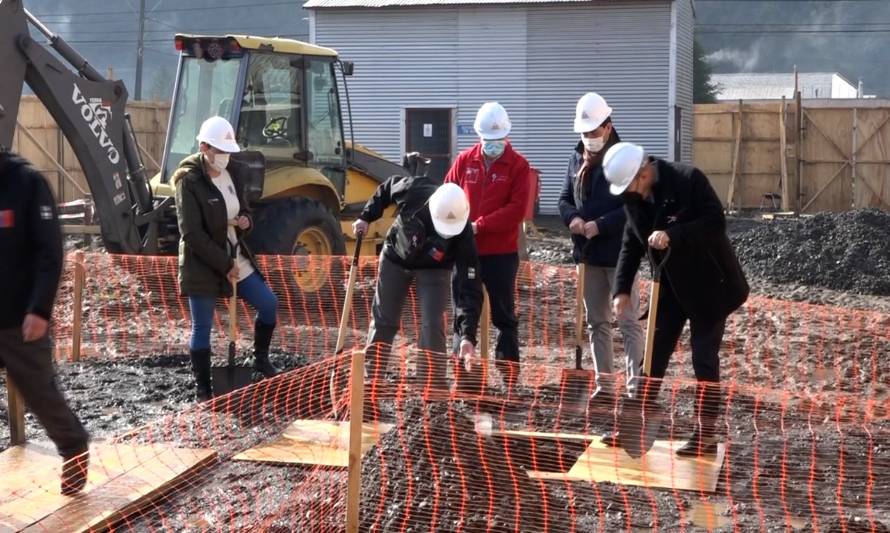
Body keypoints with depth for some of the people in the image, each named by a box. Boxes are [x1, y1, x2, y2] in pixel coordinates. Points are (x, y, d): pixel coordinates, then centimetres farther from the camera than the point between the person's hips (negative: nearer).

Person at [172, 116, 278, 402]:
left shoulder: (233, 172, 4)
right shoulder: (189, 182, -17)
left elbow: (243, 209, 19)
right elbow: (192, 234, -20)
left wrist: (246, 220, -7)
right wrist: (224, 265, -19)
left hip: (236, 258, 7)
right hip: (202, 264, -7)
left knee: (269, 304, 7)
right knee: (202, 327, 1)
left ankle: (260, 359, 28)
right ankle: (202, 388, 11)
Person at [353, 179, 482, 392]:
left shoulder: (463, 237, -38)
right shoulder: (414, 191, -36)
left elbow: (469, 288, -38)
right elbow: (387, 188, -10)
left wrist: (467, 336, -44)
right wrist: (366, 217, -10)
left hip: (434, 269, -2)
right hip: (396, 258, 2)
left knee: (432, 325, -14)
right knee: (382, 320, 11)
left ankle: (433, 385, -2)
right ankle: (371, 377, 25)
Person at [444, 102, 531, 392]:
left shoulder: (518, 165, -5)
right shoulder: (464, 161, 5)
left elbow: (516, 209, -14)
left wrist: (479, 225, -19)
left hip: (502, 253, -3)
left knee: (504, 315, 5)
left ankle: (510, 376, 12)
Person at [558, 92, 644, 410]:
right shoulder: (577, 159, 10)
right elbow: (565, 198, 16)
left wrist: (600, 225, -21)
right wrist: (573, 218, -6)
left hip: (619, 253, -7)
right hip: (588, 253, 7)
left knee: (629, 322, -3)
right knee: (597, 323, 12)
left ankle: (636, 387, -2)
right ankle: (603, 386, 20)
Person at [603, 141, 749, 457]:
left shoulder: (688, 179, -21)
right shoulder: (634, 197, -1)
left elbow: (716, 222, -25)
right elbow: (631, 243, 4)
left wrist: (673, 234, -35)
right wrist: (623, 289, -5)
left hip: (708, 286, -6)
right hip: (669, 287, 7)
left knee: (704, 359, -1)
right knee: (653, 354, 8)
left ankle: (706, 435, 7)